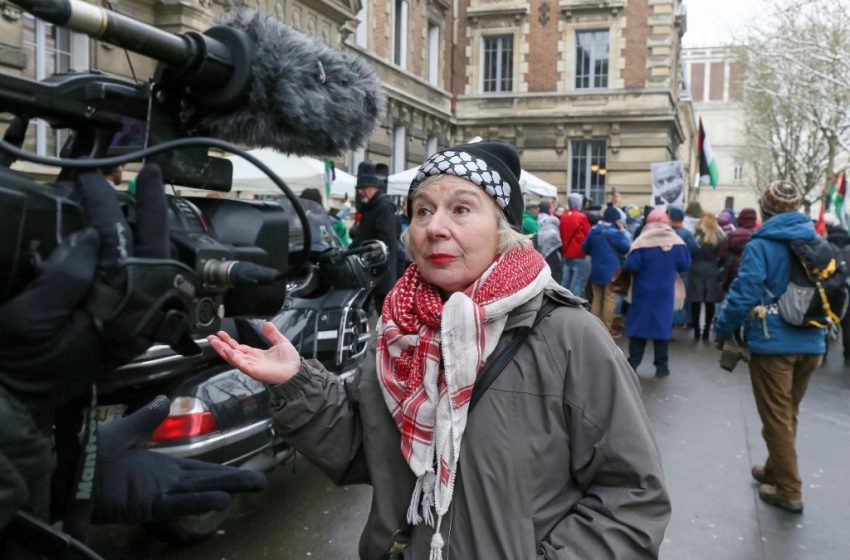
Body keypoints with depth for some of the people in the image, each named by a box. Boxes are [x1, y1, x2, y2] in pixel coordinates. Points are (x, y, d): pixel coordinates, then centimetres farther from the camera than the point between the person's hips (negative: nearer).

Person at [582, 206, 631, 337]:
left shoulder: (593, 230, 4)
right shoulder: (614, 232, -14)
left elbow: (585, 248, 10)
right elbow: (625, 248, -8)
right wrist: (622, 232, -1)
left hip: (596, 269, 6)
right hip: (611, 270, -6)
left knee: (597, 297, 15)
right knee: (610, 299, -1)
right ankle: (607, 328, 1)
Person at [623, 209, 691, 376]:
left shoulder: (642, 241, -13)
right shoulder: (677, 242, -3)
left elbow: (631, 265, -17)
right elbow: (685, 265, 1)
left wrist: (628, 260, 4)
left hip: (643, 292, -2)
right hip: (665, 292, 2)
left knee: (638, 324, 6)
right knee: (663, 325, 9)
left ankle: (633, 363, 8)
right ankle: (662, 365, 11)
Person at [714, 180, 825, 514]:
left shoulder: (761, 245, -12)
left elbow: (744, 294, -19)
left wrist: (722, 329, -6)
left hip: (773, 343, -6)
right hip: (811, 344, 6)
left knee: (776, 418, 5)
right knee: (789, 414, 21)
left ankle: (789, 490, 11)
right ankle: (775, 470, 37)